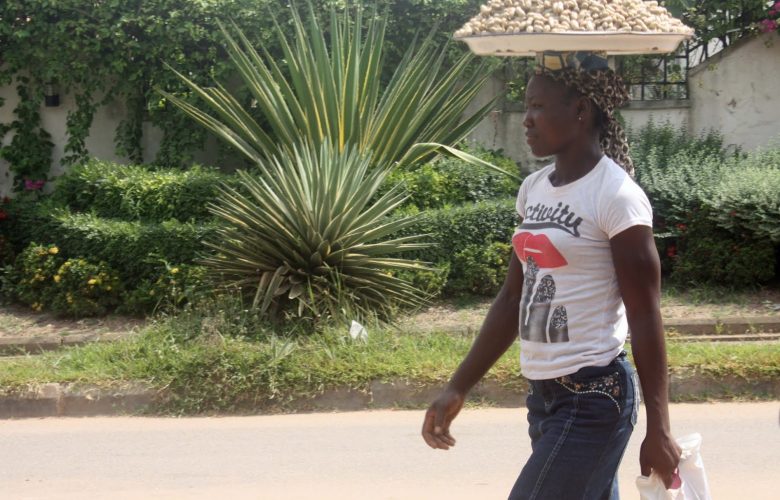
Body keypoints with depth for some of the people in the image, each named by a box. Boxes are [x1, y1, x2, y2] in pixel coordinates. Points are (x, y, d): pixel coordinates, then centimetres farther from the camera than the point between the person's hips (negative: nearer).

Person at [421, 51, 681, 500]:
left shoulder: (616, 196, -13)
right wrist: (459, 389, 12)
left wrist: (658, 430, -14)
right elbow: (514, 299, 14)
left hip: (593, 399, -8)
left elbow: (645, 320, -13)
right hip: (544, 393, 8)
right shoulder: (534, 189, 10)